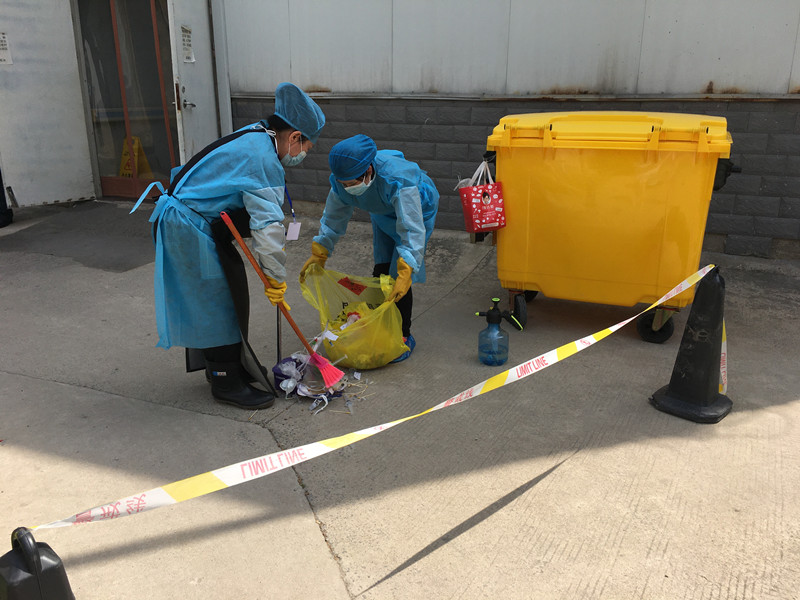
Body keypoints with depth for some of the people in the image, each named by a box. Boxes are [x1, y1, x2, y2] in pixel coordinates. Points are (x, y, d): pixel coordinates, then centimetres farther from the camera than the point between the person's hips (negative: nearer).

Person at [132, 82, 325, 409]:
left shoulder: (253, 136, 10)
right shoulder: (262, 158, -22)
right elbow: (267, 225, -24)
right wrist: (275, 276, -15)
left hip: (188, 220, 10)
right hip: (189, 228, -10)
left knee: (229, 294, 17)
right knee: (219, 303, -4)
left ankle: (225, 365, 31)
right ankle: (227, 384, 8)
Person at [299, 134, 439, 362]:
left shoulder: (397, 180, -44)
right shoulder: (341, 182, -24)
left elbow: (411, 229, -44)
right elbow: (333, 219, -6)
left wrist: (405, 272, -49)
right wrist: (318, 255, -4)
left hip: (417, 210, -6)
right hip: (383, 214, 6)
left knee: (398, 277, -12)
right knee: (381, 270, 6)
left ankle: (404, 336, 4)